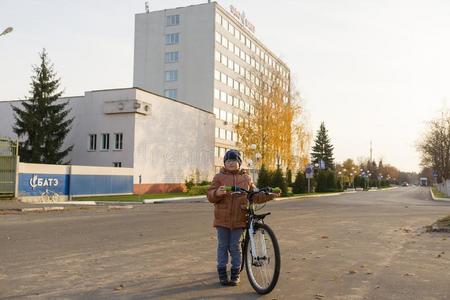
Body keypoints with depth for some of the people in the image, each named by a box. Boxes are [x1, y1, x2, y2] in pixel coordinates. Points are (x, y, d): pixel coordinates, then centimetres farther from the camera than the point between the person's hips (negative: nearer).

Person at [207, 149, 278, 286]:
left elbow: (255, 196, 14)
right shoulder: (219, 177, 3)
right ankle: (222, 272, 18)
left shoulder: (246, 178, 8)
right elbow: (210, 196, -3)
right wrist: (217, 193, -25)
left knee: (235, 247, 6)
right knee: (222, 246, 6)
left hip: (239, 219, 1)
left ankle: (235, 274, 18)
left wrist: (269, 196, 2)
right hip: (222, 219, -1)